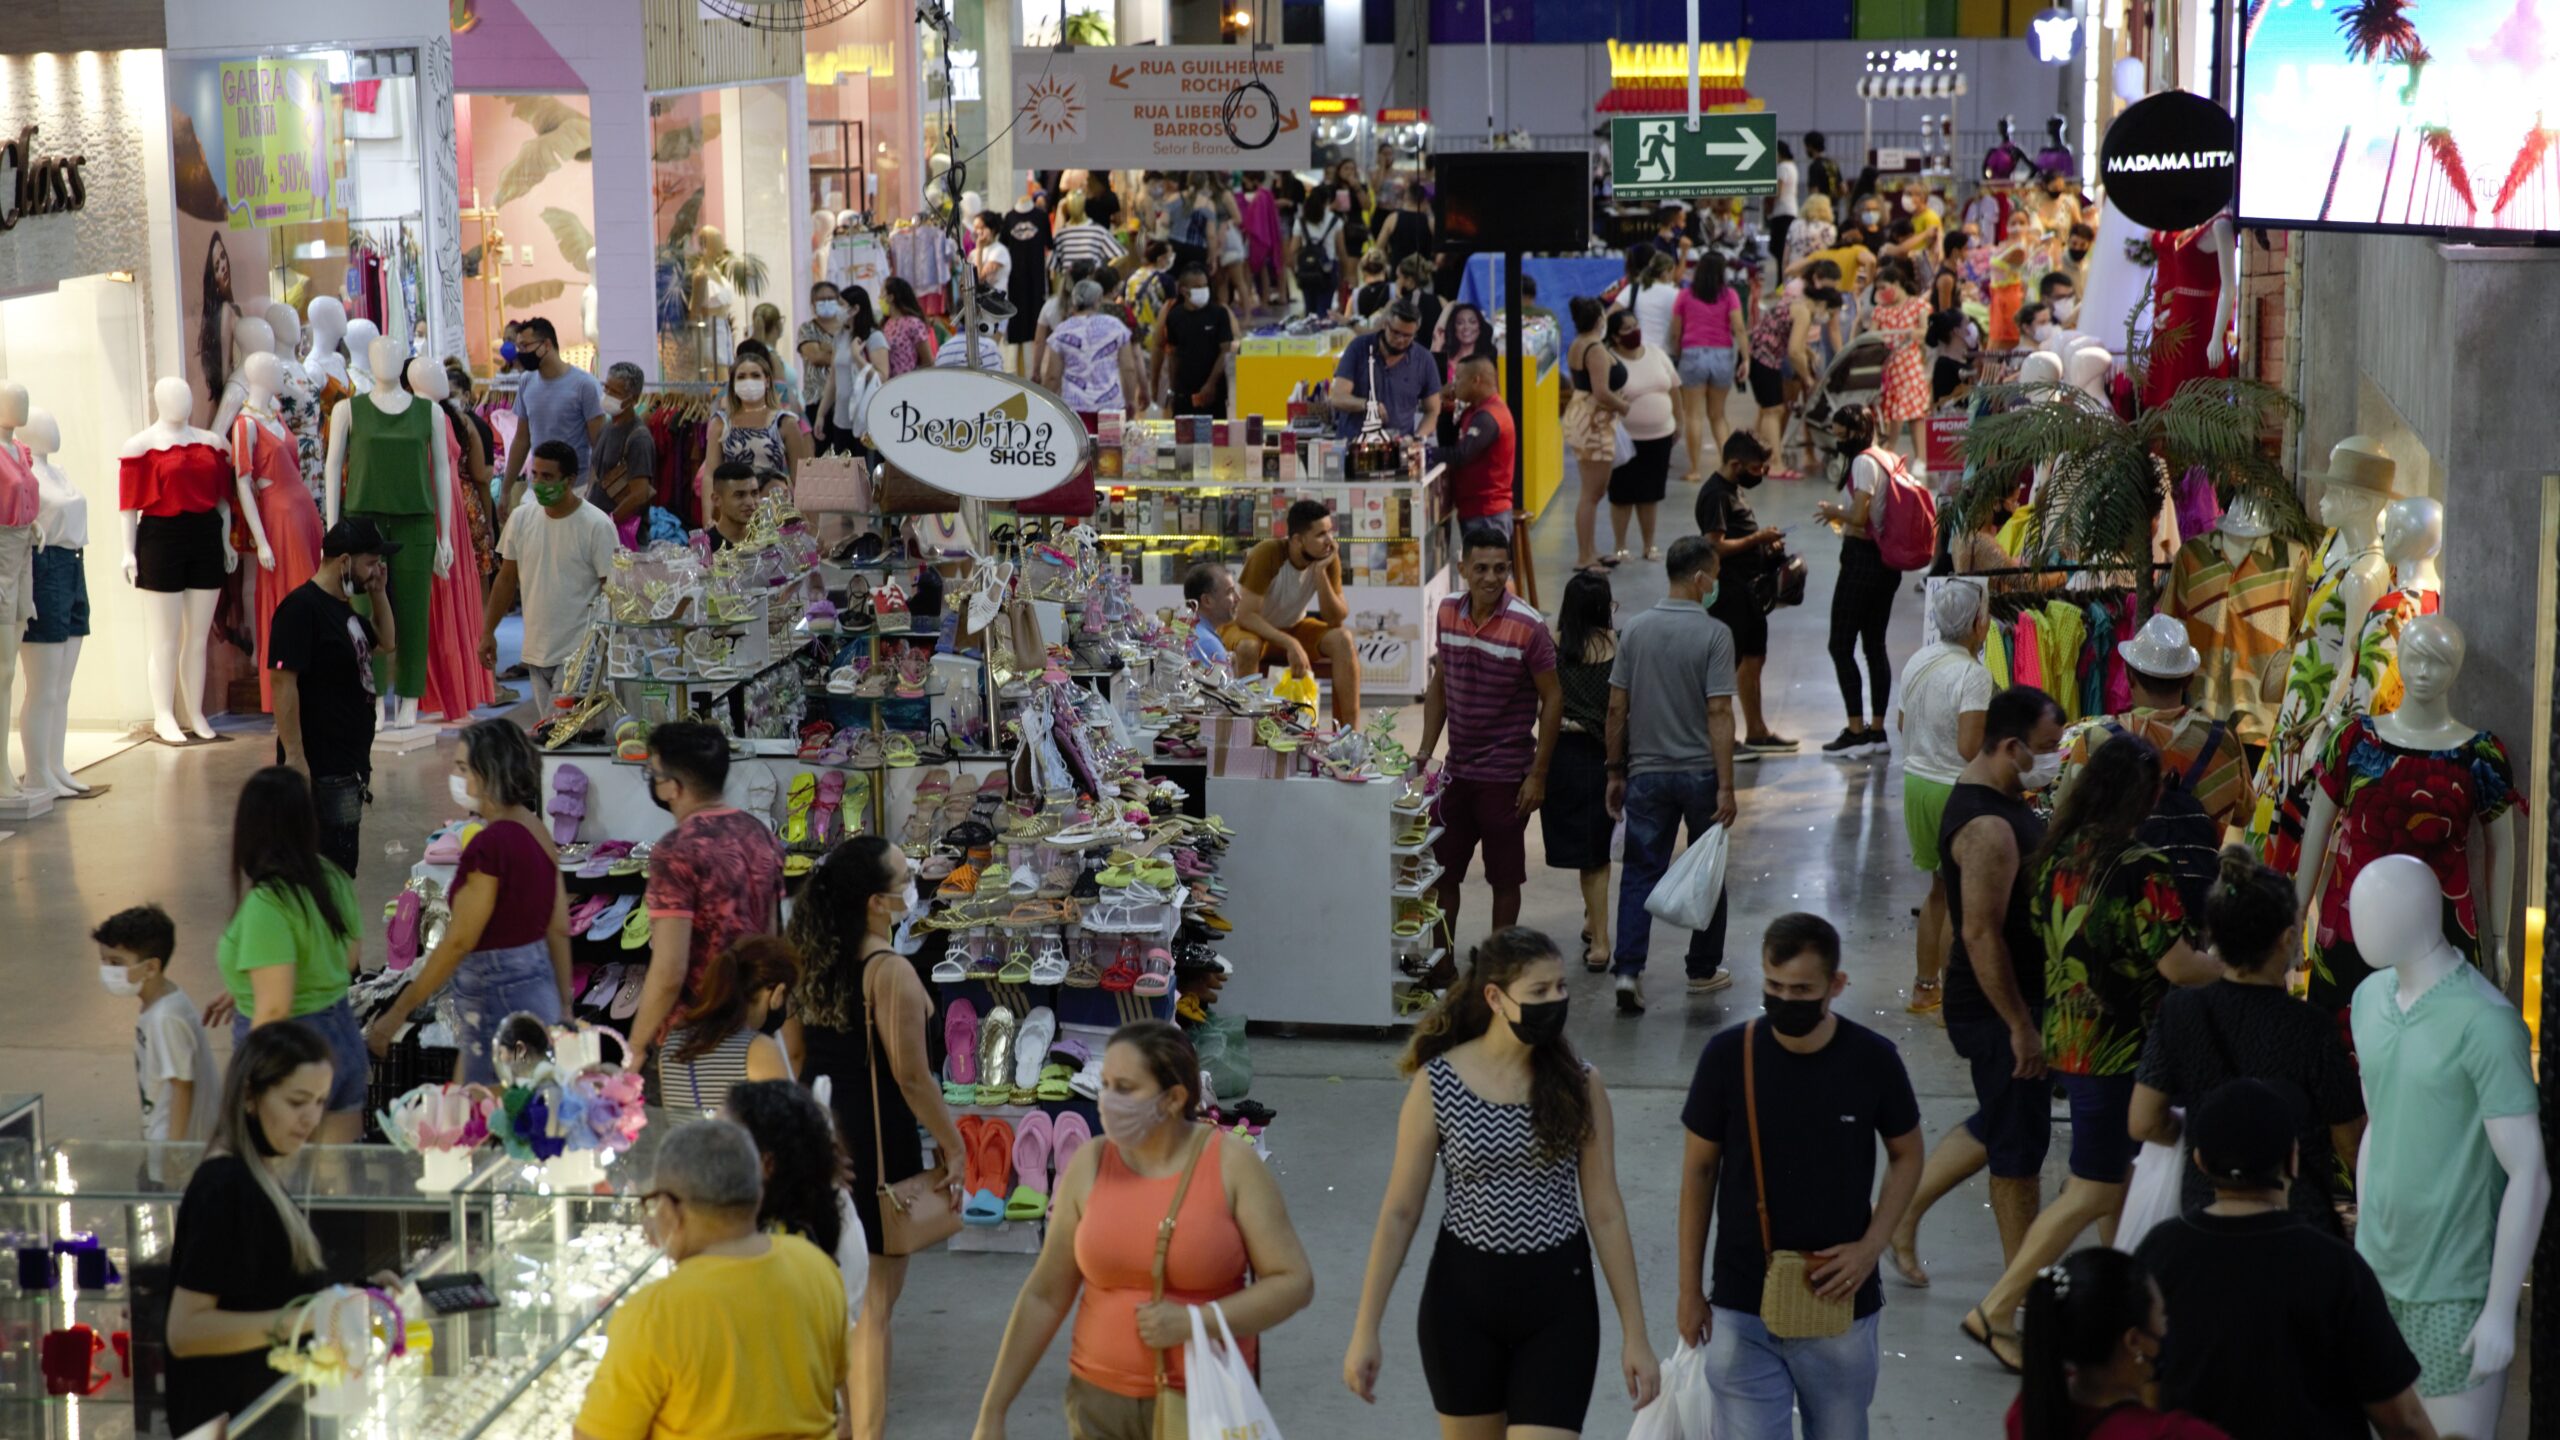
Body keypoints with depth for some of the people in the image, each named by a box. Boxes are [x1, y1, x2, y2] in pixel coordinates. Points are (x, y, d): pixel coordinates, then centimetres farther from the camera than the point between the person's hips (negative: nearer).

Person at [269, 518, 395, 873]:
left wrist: (379, 592, 13)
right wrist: (294, 756, -25)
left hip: (350, 762, 10)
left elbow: (385, 644, 29)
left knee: (345, 855, 16)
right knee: (334, 865, -10)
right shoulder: (301, 608, -16)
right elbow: (284, 684, -21)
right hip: (321, 767, -10)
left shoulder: (342, 607, 13)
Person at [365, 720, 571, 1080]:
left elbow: (458, 942, -18)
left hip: (497, 1001, -9)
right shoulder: (538, 833, 8)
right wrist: (563, 1007, 22)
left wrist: (396, 1014, -12)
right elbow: (559, 929, 13)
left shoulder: (490, 844, -19)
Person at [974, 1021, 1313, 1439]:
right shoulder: (1088, 1167, -1)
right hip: (1102, 1402, 2)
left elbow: (1295, 1282, -7)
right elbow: (1044, 1297, 4)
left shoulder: (1231, 1164, -7)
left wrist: (1193, 1322, -18)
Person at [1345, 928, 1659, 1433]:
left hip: (1557, 1300, 0)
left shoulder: (1579, 1084, -5)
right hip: (1462, 1297, 0)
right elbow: (1399, 1212, -3)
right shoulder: (1436, 1084, -8)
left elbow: (1605, 1213, -1)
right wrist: (1365, 1330, -3)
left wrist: (1635, 1334, -1)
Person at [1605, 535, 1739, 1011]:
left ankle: (1628, 970, -10)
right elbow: (1719, 713, -16)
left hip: (1646, 774, 3)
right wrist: (1726, 786, -14)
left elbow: (1616, 708, 2)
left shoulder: (1635, 631, 0)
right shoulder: (1714, 634, -12)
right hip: (1700, 773, -2)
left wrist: (1616, 772, 11)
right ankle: (1703, 970, 24)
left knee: (1640, 874, 4)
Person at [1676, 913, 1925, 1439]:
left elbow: (1907, 1156, 7)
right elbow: (1699, 1170, 1)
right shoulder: (1728, 1055, -10)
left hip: (1840, 1302, 1)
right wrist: (1689, 1288, 4)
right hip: (1742, 1304, -1)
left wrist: (1871, 1246, -8)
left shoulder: (1872, 1060, -9)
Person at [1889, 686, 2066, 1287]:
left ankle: (1901, 1214, 31)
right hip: (1997, 1007, -10)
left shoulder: (1988, 791, 7)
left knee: (1997, 1125, 22)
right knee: (2019, 1143, 3)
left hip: (2012, 997, 10)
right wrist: (2021, 1027, -23)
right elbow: (1981, 934, -27)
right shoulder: (1988, 828, -26)